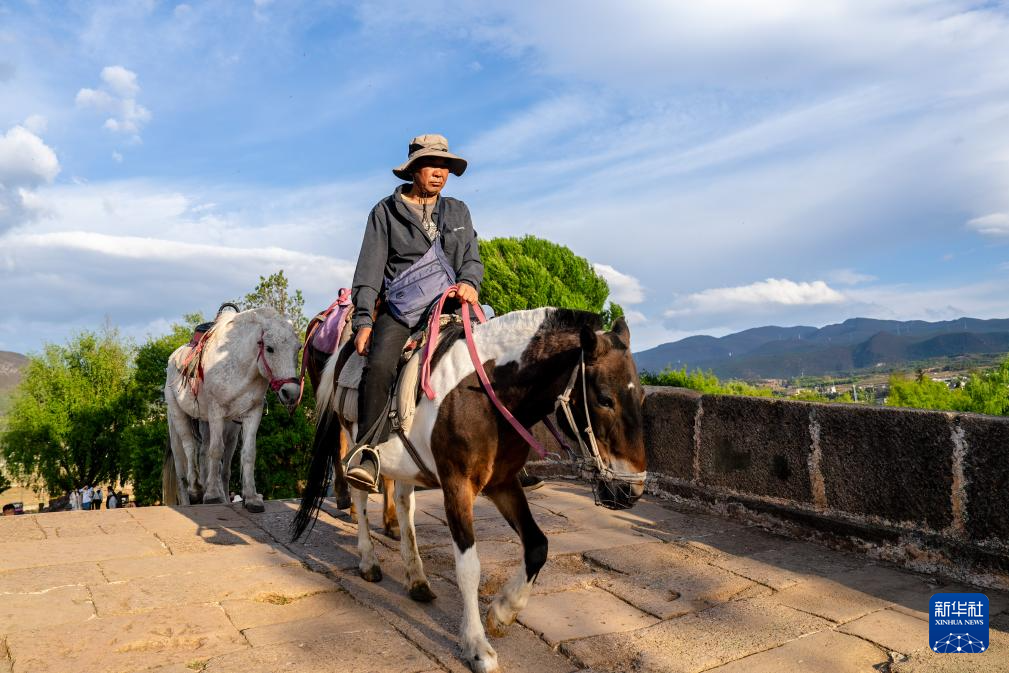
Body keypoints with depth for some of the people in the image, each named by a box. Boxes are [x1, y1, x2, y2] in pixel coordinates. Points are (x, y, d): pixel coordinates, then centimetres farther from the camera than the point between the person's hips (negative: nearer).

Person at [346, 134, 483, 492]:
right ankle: (366, 453, -22)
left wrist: (469, 282, -9)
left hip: (448, 302, 3)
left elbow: (472, 258, 15)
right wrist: (363, 319, -6)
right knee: (379, 366, -27)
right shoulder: (386, 211, 9)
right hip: (399, 307, -2)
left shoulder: (458, 211, 20)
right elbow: (369, 270, 4)